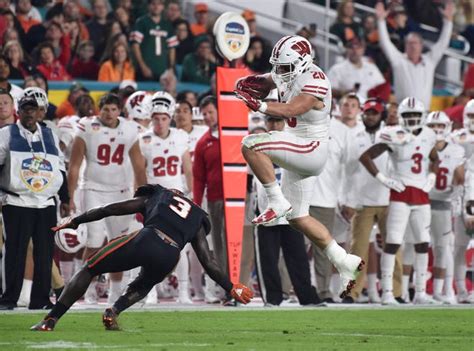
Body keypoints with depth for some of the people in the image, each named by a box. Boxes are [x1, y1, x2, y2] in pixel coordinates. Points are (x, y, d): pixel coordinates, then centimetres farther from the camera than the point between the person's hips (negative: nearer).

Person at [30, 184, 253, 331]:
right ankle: (114, 312, 6)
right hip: (170, 257, 2)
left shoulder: (154, 197, 30)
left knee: (89, 270, 13)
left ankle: (50, 320, 6)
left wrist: (75, 221, 37)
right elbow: (209, 263, 26)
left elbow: (108, 210, 29)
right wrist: (231, 288, 35)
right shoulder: (197, 219, 32)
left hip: (146, 240, -2)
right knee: (143, 286, 36)